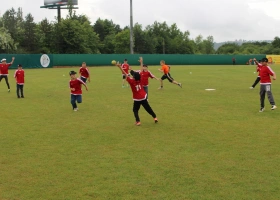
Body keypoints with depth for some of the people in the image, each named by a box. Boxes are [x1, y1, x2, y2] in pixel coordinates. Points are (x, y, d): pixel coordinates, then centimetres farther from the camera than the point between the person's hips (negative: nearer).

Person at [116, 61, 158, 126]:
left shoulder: (131, 81, -18)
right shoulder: (139, 80, -8)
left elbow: (125, 74, -18)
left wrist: (120, 67, -18)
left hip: (137, 99, -4)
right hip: (144, 97, 4)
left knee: (135, 110, 12)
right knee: (148, 108, 16)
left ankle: (138, 121, -2)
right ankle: (155, 117, 23)